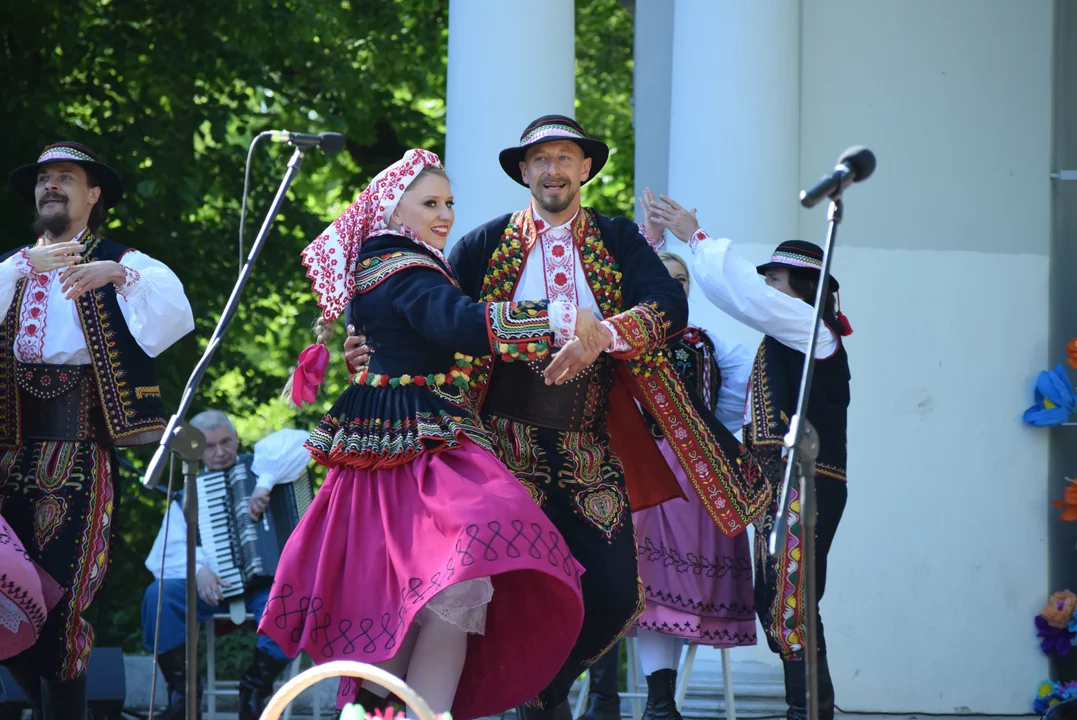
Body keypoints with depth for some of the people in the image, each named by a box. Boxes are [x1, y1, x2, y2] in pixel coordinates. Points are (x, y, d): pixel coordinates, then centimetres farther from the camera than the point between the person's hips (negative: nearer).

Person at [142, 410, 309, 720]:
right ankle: (181, 692, -18)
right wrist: (199, 569, -21)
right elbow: (168, 550, 0)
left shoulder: (257, 464, 8)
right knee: (158, 595, -27)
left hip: (265, 581, -2)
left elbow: (295, 443, -13)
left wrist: (264, 484, -26)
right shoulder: (188, 496, 13)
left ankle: (254, 691, -15)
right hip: (214, 586, 2)